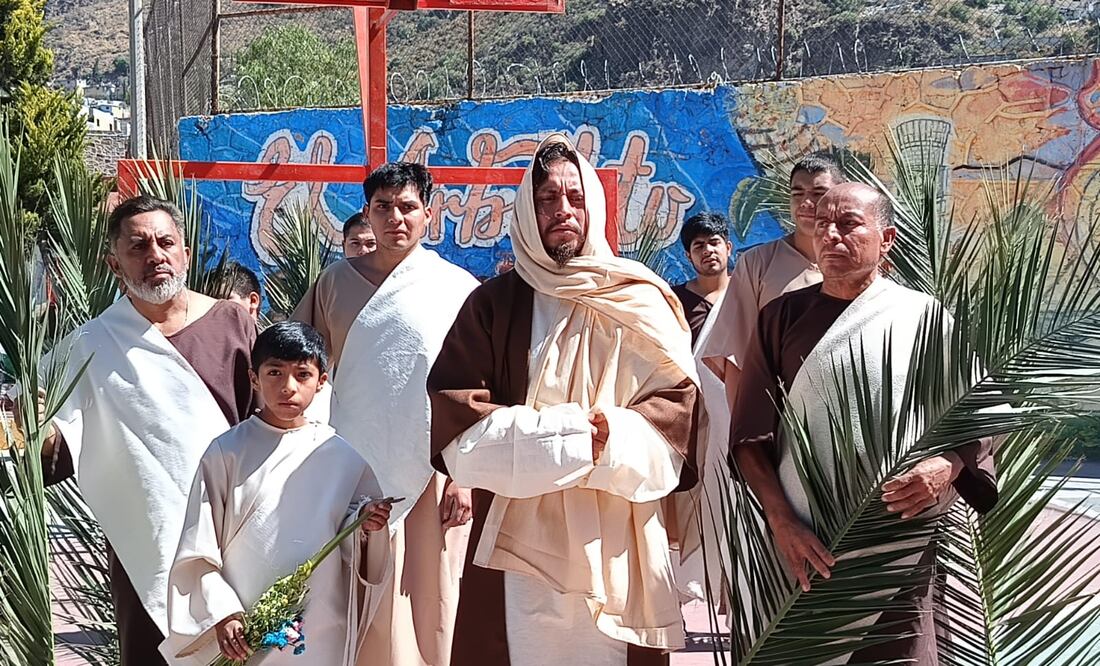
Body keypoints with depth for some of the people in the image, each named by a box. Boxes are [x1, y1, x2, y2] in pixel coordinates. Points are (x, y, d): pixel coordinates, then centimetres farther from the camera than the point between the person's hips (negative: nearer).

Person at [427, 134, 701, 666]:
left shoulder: (644, 304, 6)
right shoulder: (493, 306, 4)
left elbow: (673, 422, -4)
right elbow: (458, 433, -6)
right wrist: (574, 433, -15)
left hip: (616, 552, 1)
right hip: (514, 548, 0)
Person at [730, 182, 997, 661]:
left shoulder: (924, 316, 3)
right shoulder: (782, 318, 6)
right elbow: (751, 435, 2)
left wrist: (947, 466, -18)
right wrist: (781, 521, -11)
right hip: (804, 548, 1)